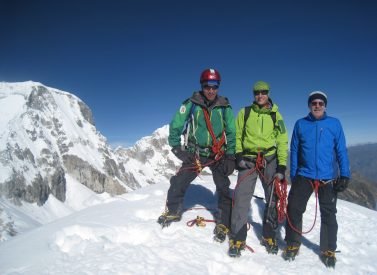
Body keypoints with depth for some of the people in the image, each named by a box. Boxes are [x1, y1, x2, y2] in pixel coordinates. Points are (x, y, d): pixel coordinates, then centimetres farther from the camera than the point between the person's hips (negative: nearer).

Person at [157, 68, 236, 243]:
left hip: (218, 155, 1)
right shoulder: (191, 104, -7)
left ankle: (223, 225, 18)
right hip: (194, 153, 0)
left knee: (224, 189, 0)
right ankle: (173, 212, 25)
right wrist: (176, 147, -9)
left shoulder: (225, 107, -4)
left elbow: (232, 133, 0)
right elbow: (175, 126, -3)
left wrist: (230, 156, -6)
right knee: (178, 183, -2)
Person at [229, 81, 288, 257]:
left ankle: (269, 236, 25)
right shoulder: (244, 112, 7)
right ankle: (237, 238, 3)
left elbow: (282, 141, 6)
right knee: (241, 197, -10)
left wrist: (282, 166, -2)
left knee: (273, 198, 7)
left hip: (270, 160, 2)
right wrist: (238, 155, -6)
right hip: (248, 159, -1)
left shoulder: (275, 115, 8)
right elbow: (237, 136, 8)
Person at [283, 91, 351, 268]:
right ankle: (292, 245, 20)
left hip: (328, 178, 0)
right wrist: (292, 175, 5)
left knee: (328, 214, 10)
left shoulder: (334, 124, 2)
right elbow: (294, 151, 7)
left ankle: (328, 250, 28)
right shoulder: (300, 124, 4)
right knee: (294, 209, 1)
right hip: (304, 175, 1)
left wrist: (345, 175, -3)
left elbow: (341, 151, 3)